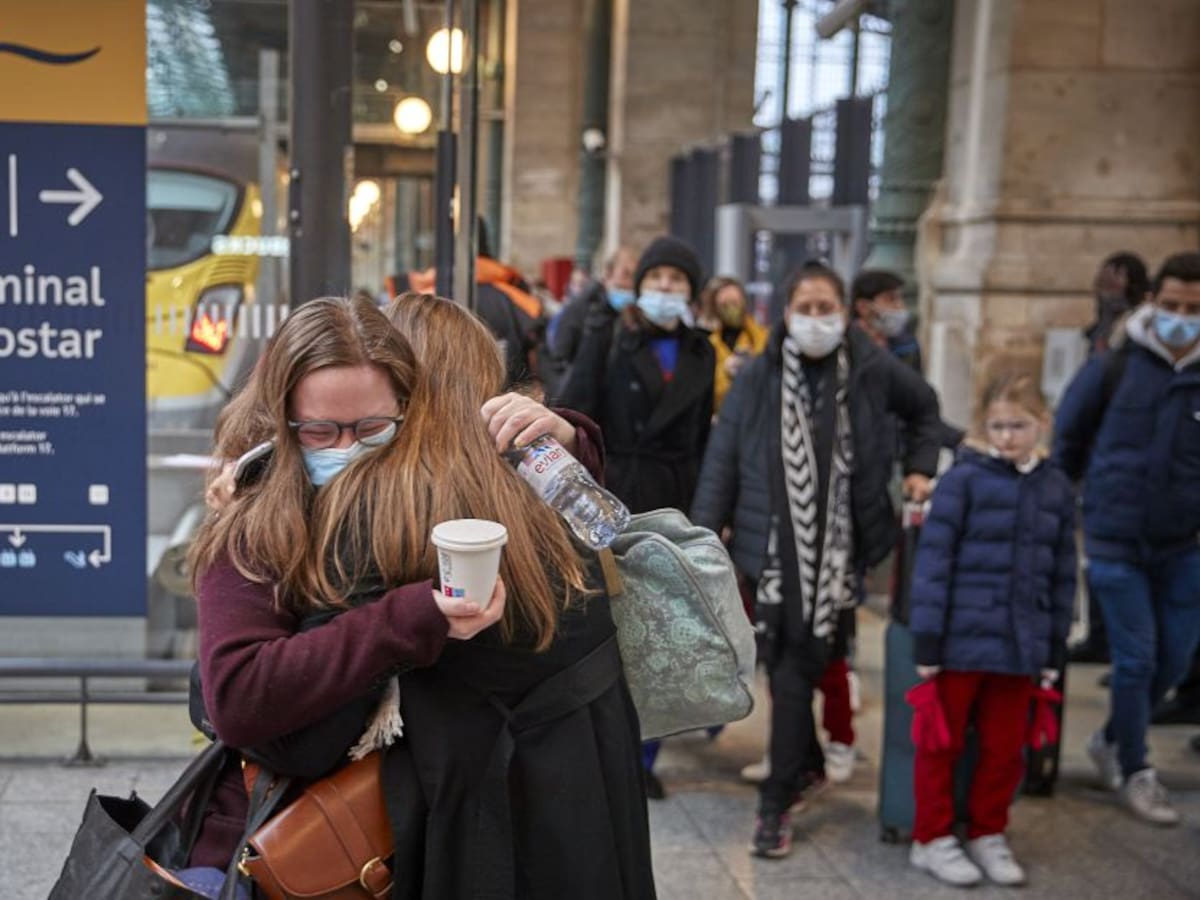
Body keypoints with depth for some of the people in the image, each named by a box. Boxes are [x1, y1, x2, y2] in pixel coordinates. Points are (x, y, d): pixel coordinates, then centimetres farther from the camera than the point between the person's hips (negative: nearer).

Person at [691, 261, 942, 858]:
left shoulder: (870, 371, 1)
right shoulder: (759, 377, -1)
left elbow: (924, 408, 22)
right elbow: (722, 463, -1)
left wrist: (919, 468, 11)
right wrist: (703, 541, -6)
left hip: (833, 548, -1)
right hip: (772, 545, 1)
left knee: (796, 671, -3)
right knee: (783, 665, 5)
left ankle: (776, 806, 4)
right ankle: (806, 762, 30)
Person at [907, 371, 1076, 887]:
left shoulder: (1056, 489, 4)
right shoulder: (964, 479, -10)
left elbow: (1062, 574, 10)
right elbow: (932, 559, -11)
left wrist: (1055, 649, 9)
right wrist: (926, 641, -13)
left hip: (1019, 646, 4)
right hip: (961, 640, -4)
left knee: (1005, 749, 15)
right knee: (943, 745, 9)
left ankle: (988, 836, 32)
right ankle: (932, 840, 23)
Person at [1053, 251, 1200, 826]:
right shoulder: (1112, 370, -6)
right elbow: (1065, 442, 3)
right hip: (1115, 543, -3)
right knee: (1136, 659, 0)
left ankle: (1113, 742, 34)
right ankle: (1134, 773, 18)